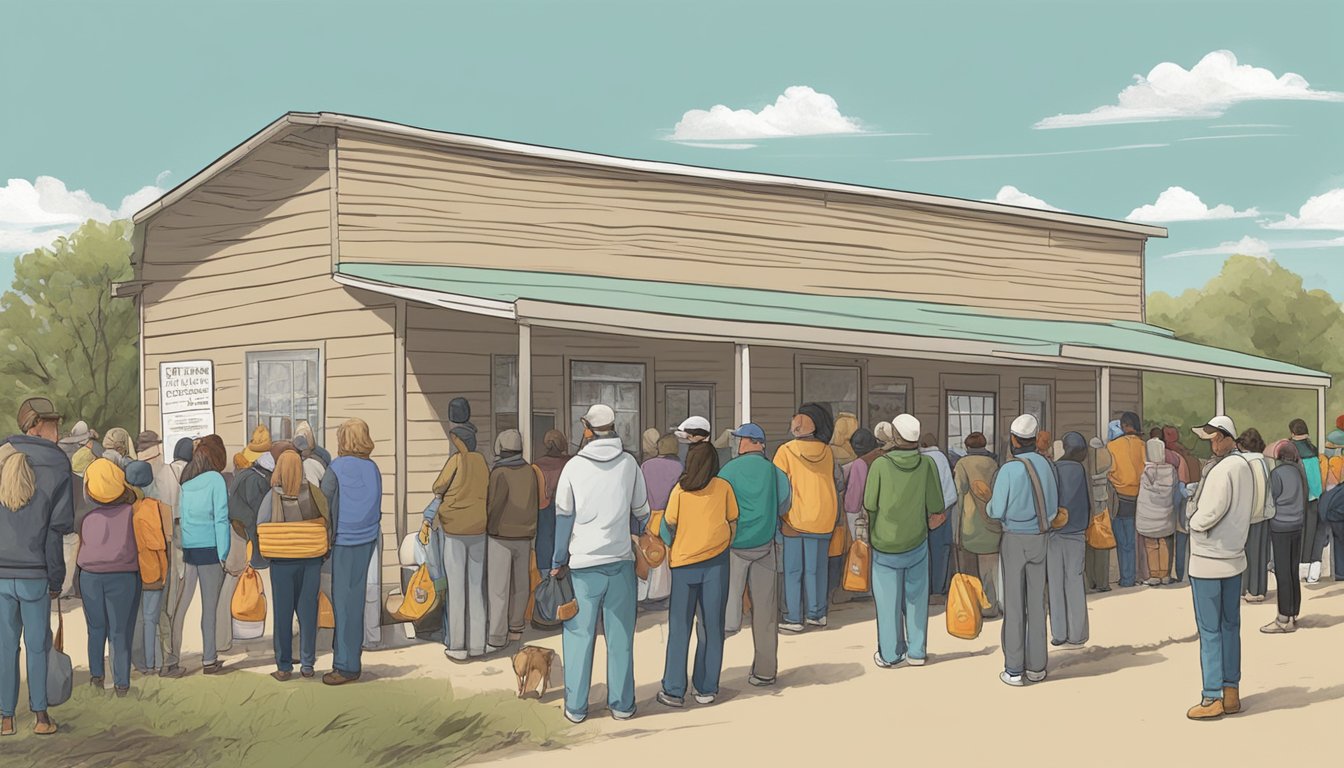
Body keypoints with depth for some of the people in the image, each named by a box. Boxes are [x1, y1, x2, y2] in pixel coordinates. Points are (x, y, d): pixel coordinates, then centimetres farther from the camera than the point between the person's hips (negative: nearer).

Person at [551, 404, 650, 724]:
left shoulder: (574, 466, -2)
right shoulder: (629, 463, 1)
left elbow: (563, 516, 1)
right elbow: (642, 511, 10)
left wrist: (558, 561, 9)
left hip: (583, 562, -1)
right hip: (621, 560, 1)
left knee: (580, 634, 5)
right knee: (620, 635, 7)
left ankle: (576, 706, 8)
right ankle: (622, 704, 13)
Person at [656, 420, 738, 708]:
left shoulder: (680, 490, -6)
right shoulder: (723, 487, -1)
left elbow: (669, 527, -3)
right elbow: (733, 524, 4)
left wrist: (669, 553, 14)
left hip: (683, 562, -1)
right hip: (716, 562, 1)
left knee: (679, 628, 6)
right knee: (712, 626, 8)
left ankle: (674, 691, 7)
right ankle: (707, 689, 12)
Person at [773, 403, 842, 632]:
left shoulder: (786, 451, -8)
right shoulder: (827, 452, 2)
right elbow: (838, 483, 10)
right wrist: (835, 514, 23)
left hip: (795, 519, -3)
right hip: (823, 519, 3)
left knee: (793, 570, 2)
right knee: (817, 569, 11)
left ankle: (793, 618, 2)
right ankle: (817, 614, 17)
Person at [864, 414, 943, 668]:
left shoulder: (880, 465, -17)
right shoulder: (927, 464, -12)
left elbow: (869, 506, -11)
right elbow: (937, 509, -9)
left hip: (885, 544, -1)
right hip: (917, 542, 2)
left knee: (888, 600, 9)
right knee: (916, 598, 14)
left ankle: (889, 654, 17)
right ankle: (916, 652, 21)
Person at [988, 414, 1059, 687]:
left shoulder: (1008, 470, -18)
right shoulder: (1045, 465, -1)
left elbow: (996, 511, -12)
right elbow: (1053, 508, 5)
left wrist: (989, 503, 11)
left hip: (1014, 539, -4)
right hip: (1039, 538, 4)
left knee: (1014, 604, 1)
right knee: (1036, 602, 11)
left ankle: (1014, 669, 5)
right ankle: (1036, 665, 16)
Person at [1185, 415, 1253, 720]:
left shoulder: (1222, 469, -20)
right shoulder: (1245, 466, 8)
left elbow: (1212, 510, -26)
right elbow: (1242, 509, 13)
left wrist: (1194, 522, -7)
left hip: (1208, 559, -9)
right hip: (1234, 556, 9)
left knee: (1210, 630, -2)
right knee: (1230, 625, 13)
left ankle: (1212, 699, 1)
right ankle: (1231, 693, 19)